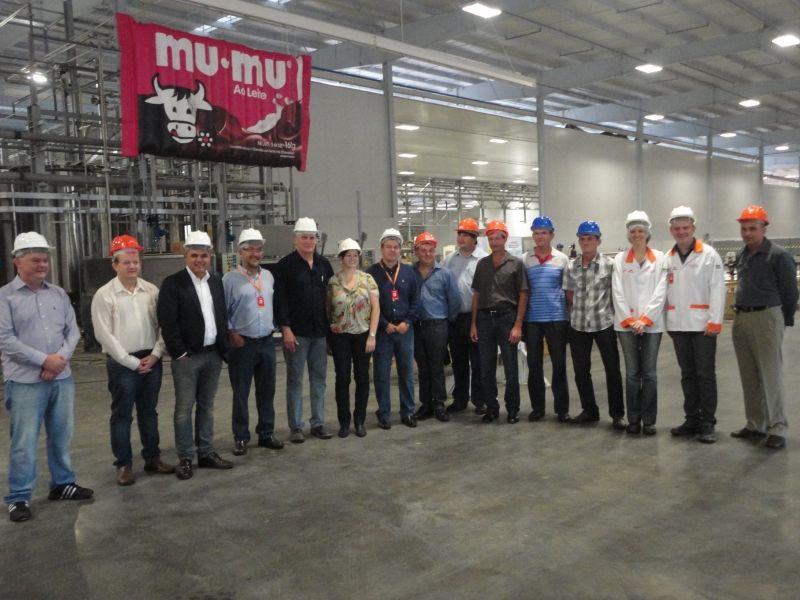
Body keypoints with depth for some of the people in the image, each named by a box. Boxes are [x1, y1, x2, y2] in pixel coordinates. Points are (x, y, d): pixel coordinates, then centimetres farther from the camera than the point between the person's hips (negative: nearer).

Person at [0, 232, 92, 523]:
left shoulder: (59, 294, 9)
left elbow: (73, 330, 7)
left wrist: (60, 358, -11)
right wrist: (44, 360, -15)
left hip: (62, 378, 5)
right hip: (25, 382, -5)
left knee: (61, 436, 14)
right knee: (24, 442, 1)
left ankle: (62, 484, 29)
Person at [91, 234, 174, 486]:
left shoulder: (152, 290, 5)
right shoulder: (104, 295, -7)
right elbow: (104, 334, -10)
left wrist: (155, 354, -6)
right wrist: (131, 361, -12)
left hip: (151, 360, 4)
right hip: (122, 363, -4)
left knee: (149, 411, 14)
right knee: (122, 415, 5)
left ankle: (152, 458, 25)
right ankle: (124, 465, 16)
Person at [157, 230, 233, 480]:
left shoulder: (216, 281, 10)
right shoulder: (173, 283, -8)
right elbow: (167, 322, -12)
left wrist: (223, 348, 7)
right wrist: (179, 353, -14)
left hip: (213, 355, 5)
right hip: (187, 356, -5)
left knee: (206, 406, 13)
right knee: (184, 408, 1)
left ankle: (206, 453, 21)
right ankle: (185, 459, 10)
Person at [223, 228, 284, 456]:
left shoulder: (268, 276, 10)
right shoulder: (230, 279, -6)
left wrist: (273, 326, 8)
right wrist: (232, 334, -10)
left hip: (267, 342, 5)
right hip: (242, 343, -5)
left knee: (267, 391, 11)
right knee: (240, 393, 4)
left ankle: (266, 433, 23)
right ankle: (240, 438, 14)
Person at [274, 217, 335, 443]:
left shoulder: (324, 264, 10)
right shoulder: (285, 265, -5)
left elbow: (331, 295, 14)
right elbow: (280, 299, -9)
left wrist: (331, 324, 9)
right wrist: (286, 328, -14)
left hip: (320, 332, 5)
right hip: (296, 332, -4)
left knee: (319, 379, 10)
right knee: (295, 380, 2)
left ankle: (318, 423, 19)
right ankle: (295, 427, 9)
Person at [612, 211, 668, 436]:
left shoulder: (660, 258, 3)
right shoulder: (619, 259, 5)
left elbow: (660, 292, -4)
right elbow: (617, 293, 0)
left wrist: (644, 319, -11)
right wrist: (629, 320, -8)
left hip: (651, 324, -1)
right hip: (626, 324, 1)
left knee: (649, 373, 3)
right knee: (632, 373, 5)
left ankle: (649, 420, 11)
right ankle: (633, 419, 12)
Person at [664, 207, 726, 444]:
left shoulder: (709, 255, -4)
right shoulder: (667, 258, 10)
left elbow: (717, 289, -9)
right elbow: (665, 291, 10)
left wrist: (715, 321, -15)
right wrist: (667, 321, 6)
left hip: (702, 325, -4)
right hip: (678, 326, 4)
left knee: (705, 374, 0)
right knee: (687, 374, 11)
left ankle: (707, 422, 8)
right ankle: (692, 419, 20)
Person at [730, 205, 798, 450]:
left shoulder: (779, 255, -7)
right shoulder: (741, 256, 13)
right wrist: (741, 313, 18)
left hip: (766, 317, -7)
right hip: (740, 319, 7)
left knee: (770, 375, -5)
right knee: (749, 377, 10)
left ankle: (776, 428, 0)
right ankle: (755, 425, 18)